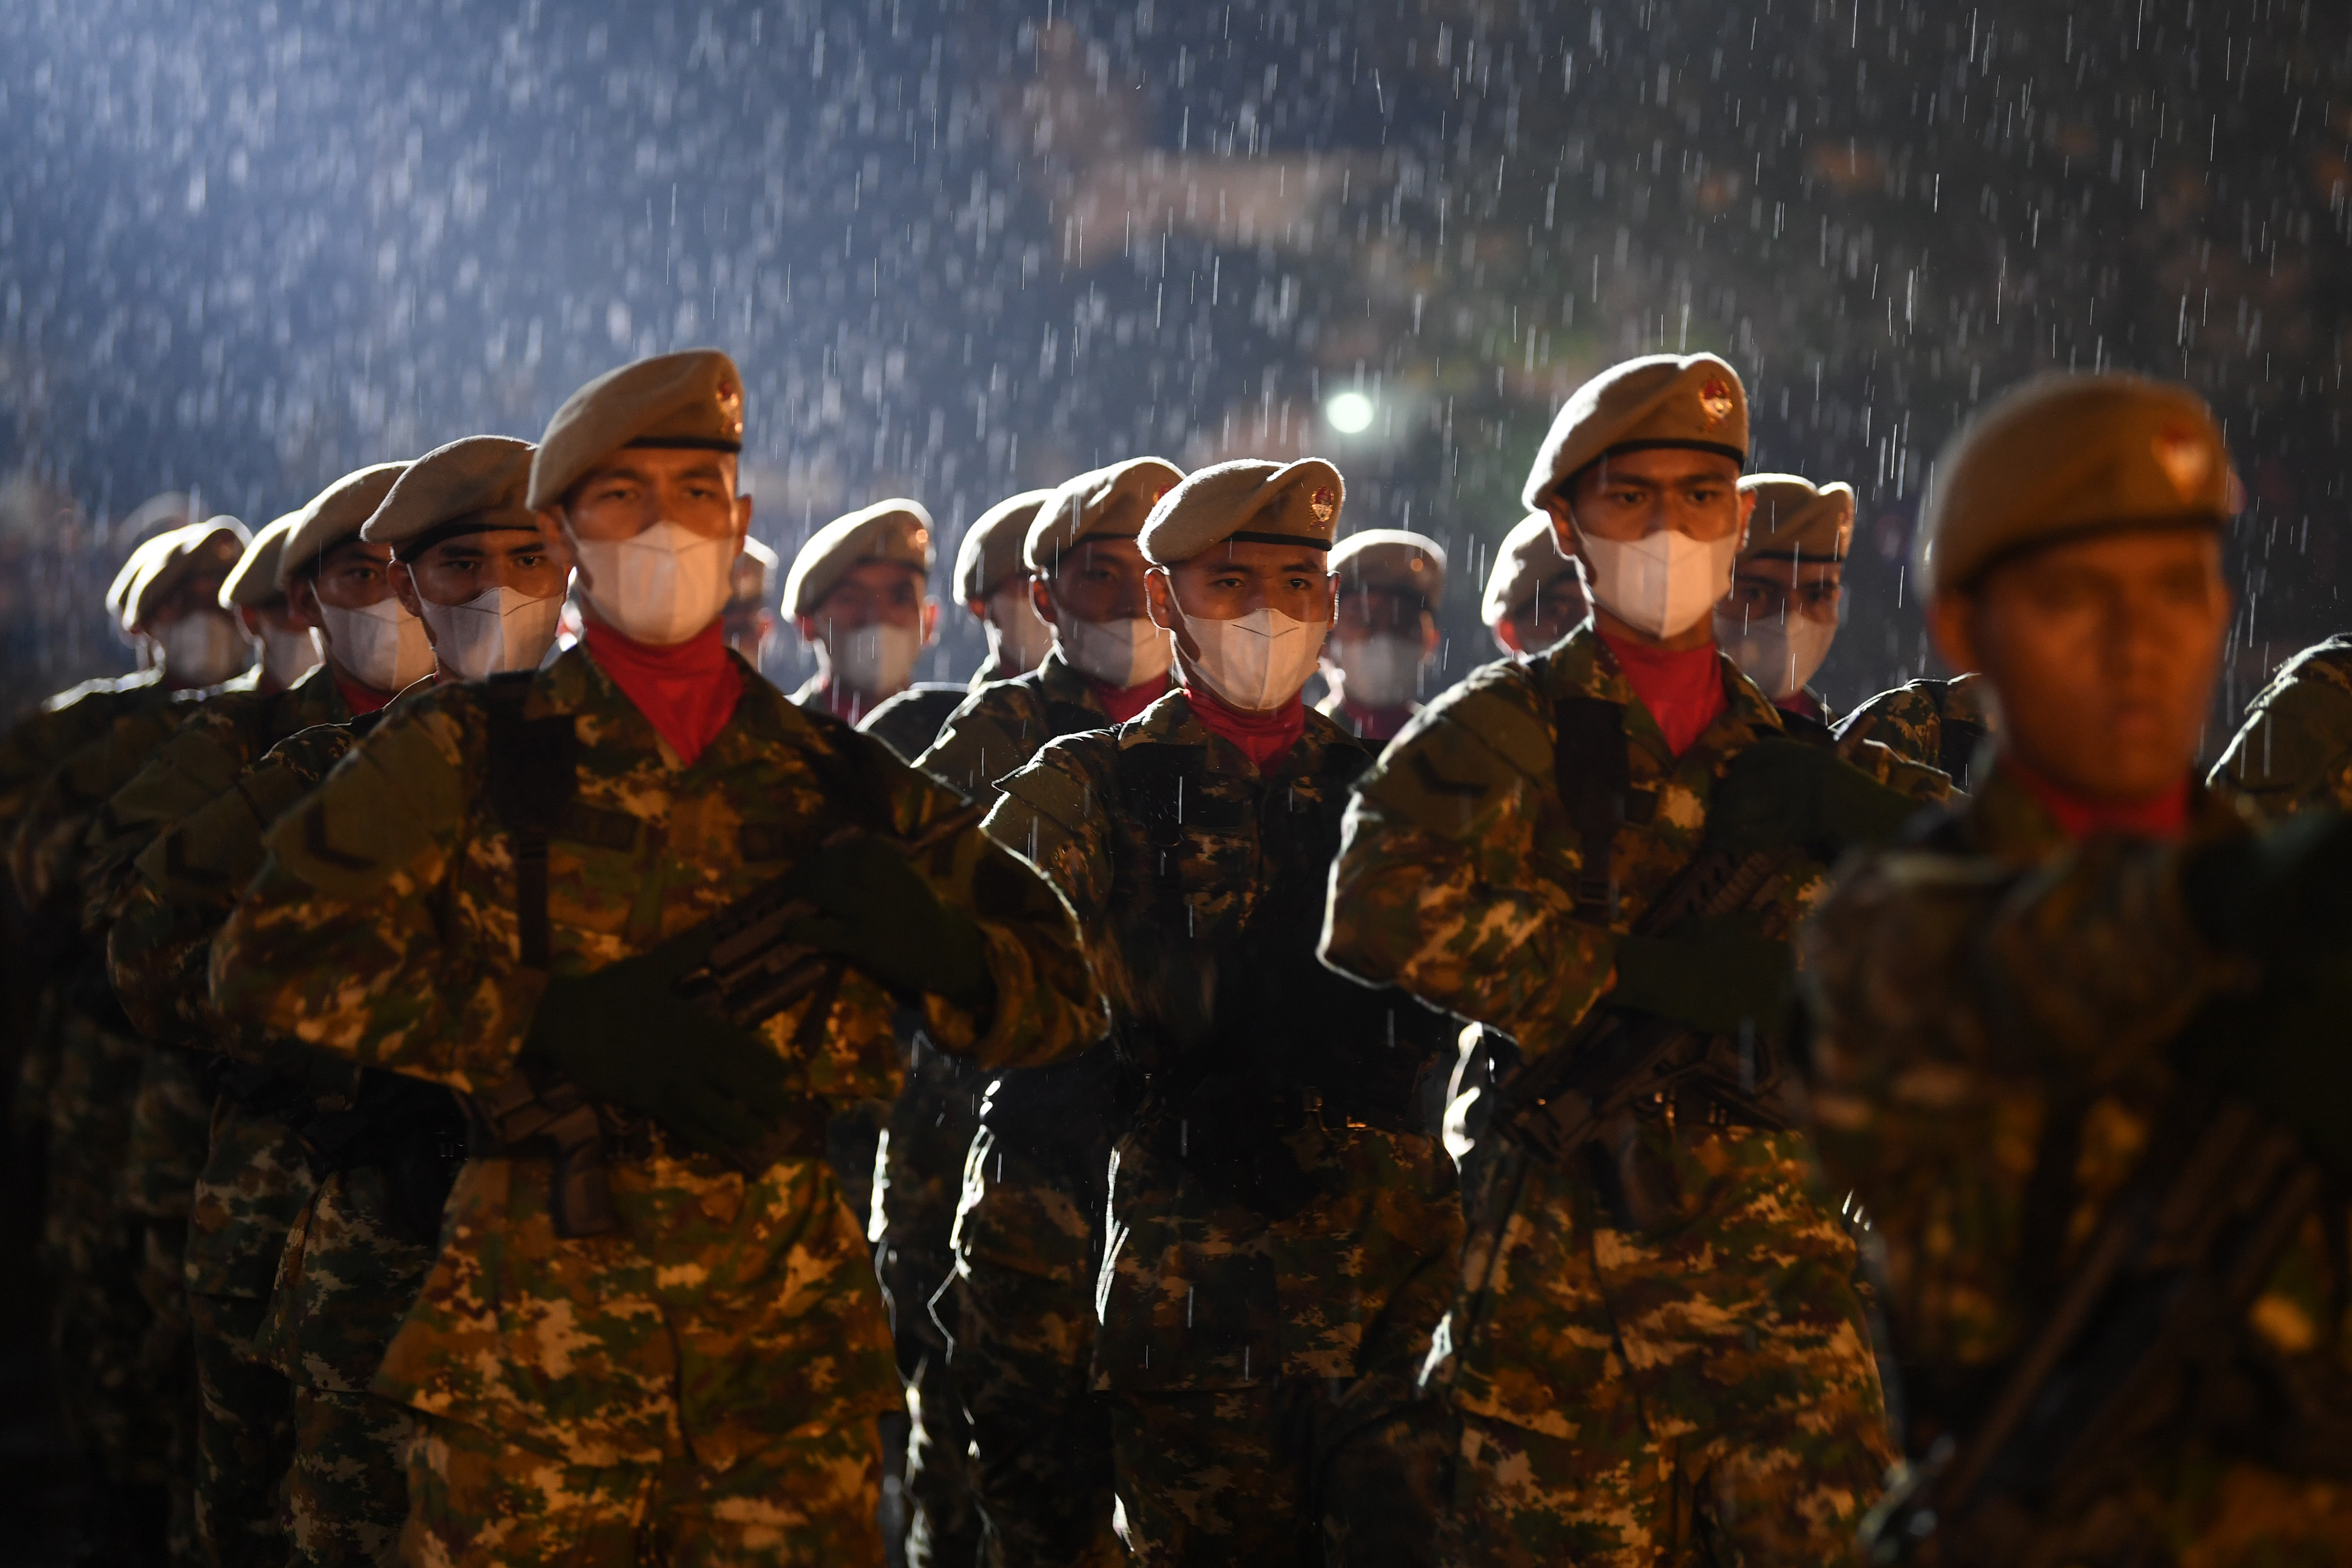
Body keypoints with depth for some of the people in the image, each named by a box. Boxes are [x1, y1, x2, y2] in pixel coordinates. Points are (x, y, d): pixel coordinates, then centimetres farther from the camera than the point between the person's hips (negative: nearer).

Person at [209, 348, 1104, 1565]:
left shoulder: (837, 781, 11)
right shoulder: (470, 754, 5)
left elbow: (1063, 997, 14)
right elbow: (269, 956, -6)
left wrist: (924, 938, -9)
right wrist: (561, 1023, -15)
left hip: (790, 1340, 2)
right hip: (536, 1338, -2)